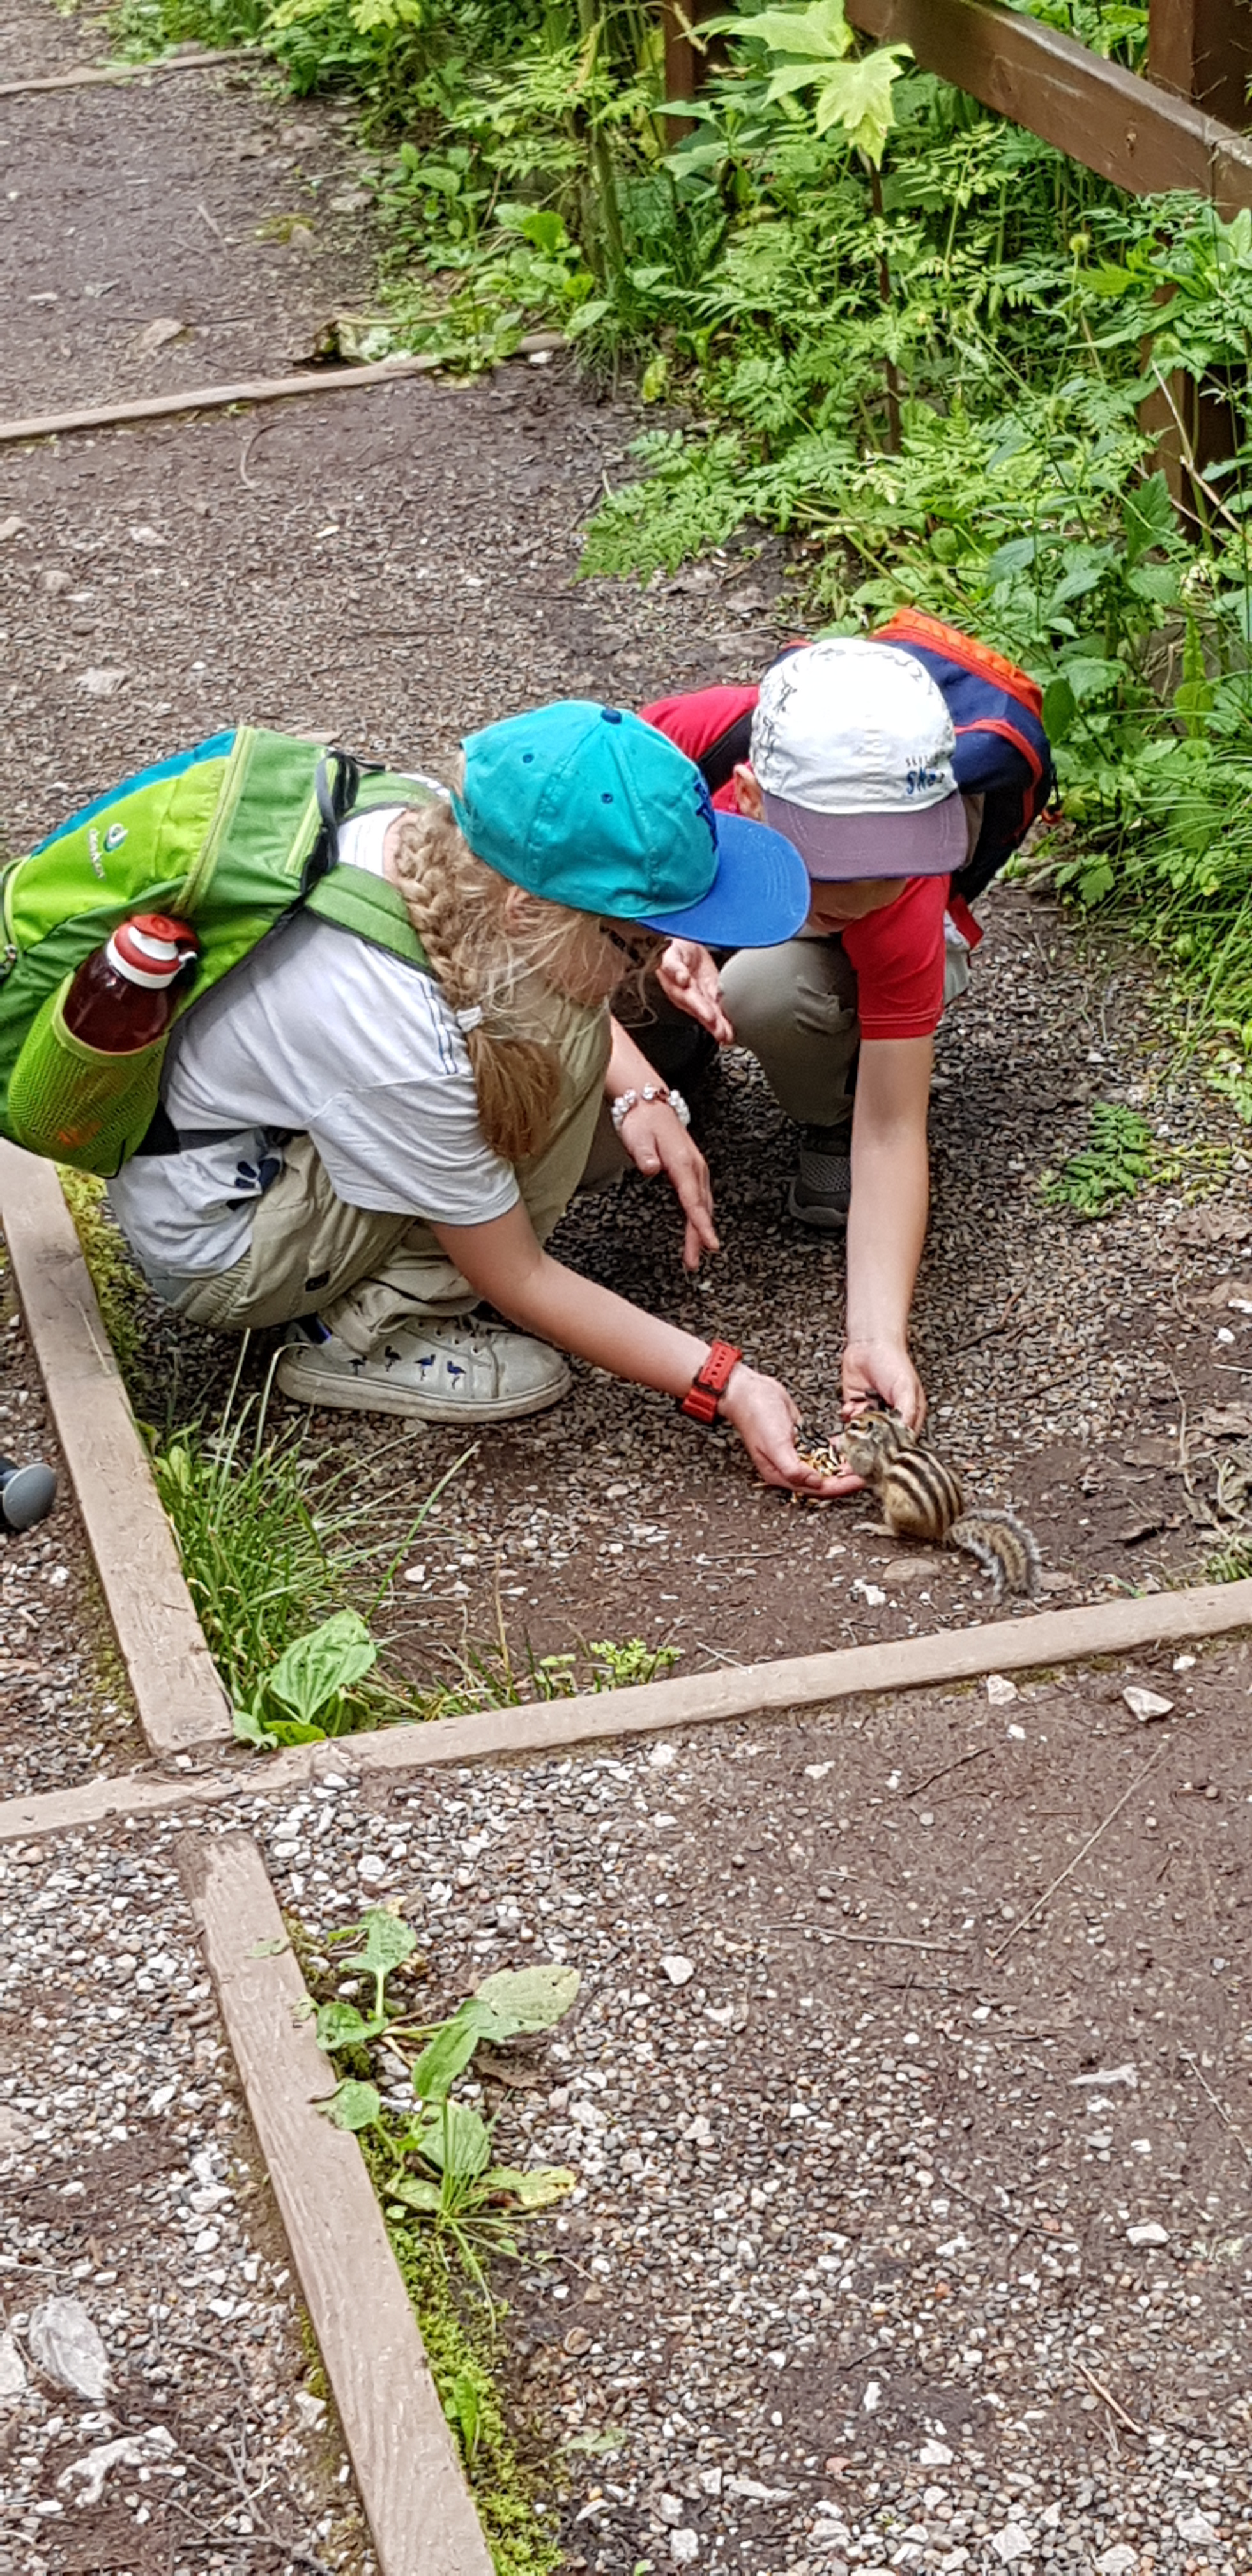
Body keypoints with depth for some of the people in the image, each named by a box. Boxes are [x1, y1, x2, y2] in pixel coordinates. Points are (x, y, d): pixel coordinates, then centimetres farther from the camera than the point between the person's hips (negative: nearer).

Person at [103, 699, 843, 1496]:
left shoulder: (438, 837, -18)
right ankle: (367, 1332, -11)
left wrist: (642, 1095, -8)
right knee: (558, 1038, -22)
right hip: (215, 1247, -8)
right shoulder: (408, 1051, -36)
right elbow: (520, 1282, -21)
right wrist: (728, 1385, -21)